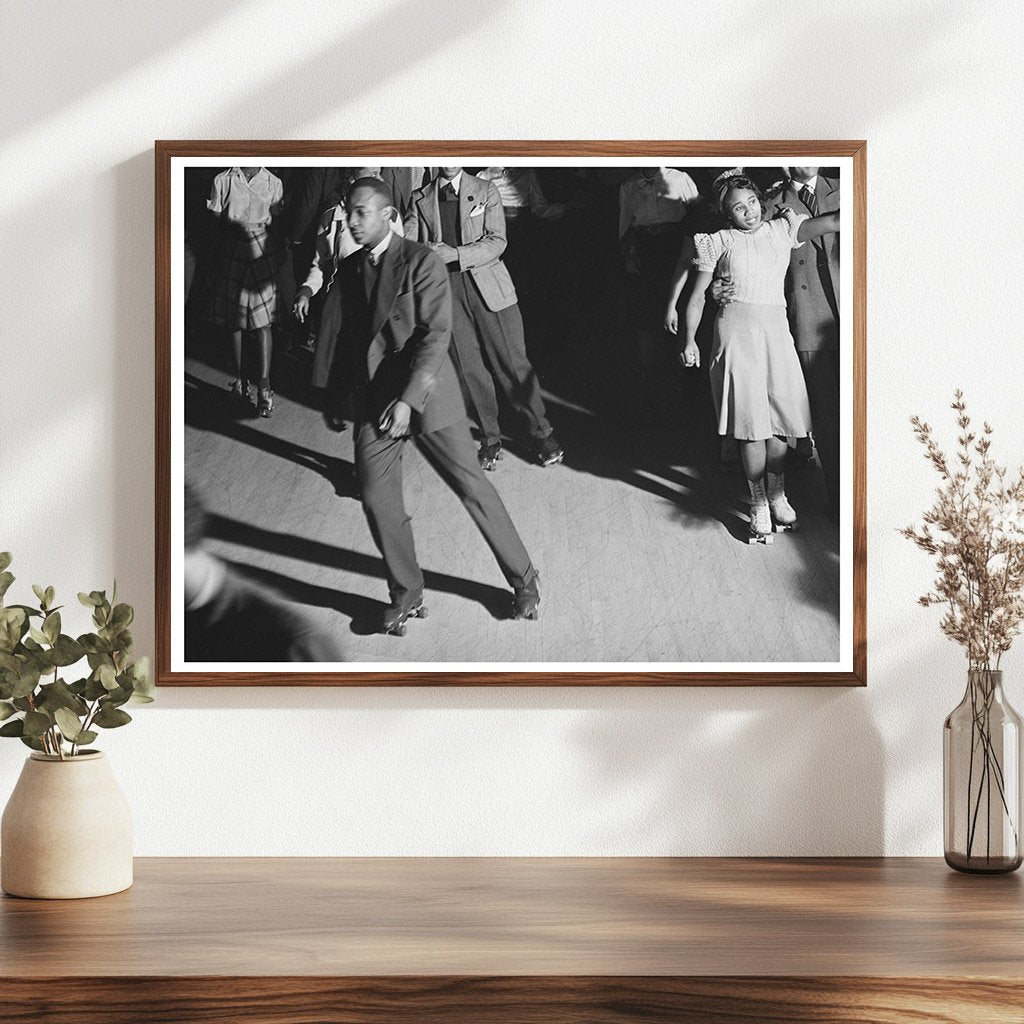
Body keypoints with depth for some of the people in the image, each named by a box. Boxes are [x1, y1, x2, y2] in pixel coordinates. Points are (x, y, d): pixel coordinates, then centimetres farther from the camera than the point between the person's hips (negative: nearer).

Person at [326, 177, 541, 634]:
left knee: (472, 488, 1)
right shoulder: (349, 269, 9)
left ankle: (524, 580, 16)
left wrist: (407, 400, -24)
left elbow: (436, 335, -17)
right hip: (372, 399, 5)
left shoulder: (421, 261, -11)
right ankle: (406, 595, 18)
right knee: (377, 500, 0)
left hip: (426, 394, -5)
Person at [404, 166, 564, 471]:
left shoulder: (485, 191, 5)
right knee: (469, 368, 3)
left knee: (512, 363, -2)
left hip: (488, 288, -1)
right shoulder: (420, 199, 9)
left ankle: (541, 433, 10)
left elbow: (496, 242, -6)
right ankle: (490, 438, 18)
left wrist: (455, 254, -19)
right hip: (446, 290, 2)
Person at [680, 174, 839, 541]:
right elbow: (696, 297, 10)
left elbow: (832, 222, -3)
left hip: (776, 331, 2)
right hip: (737, 331, -2)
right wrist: (690, 341, 7)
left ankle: (777, 496, 18)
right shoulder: (720, 242, 5)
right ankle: (759, 505, 5)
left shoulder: (781, 230, 10)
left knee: (778, 417, 2)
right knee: (750, 421, -3)